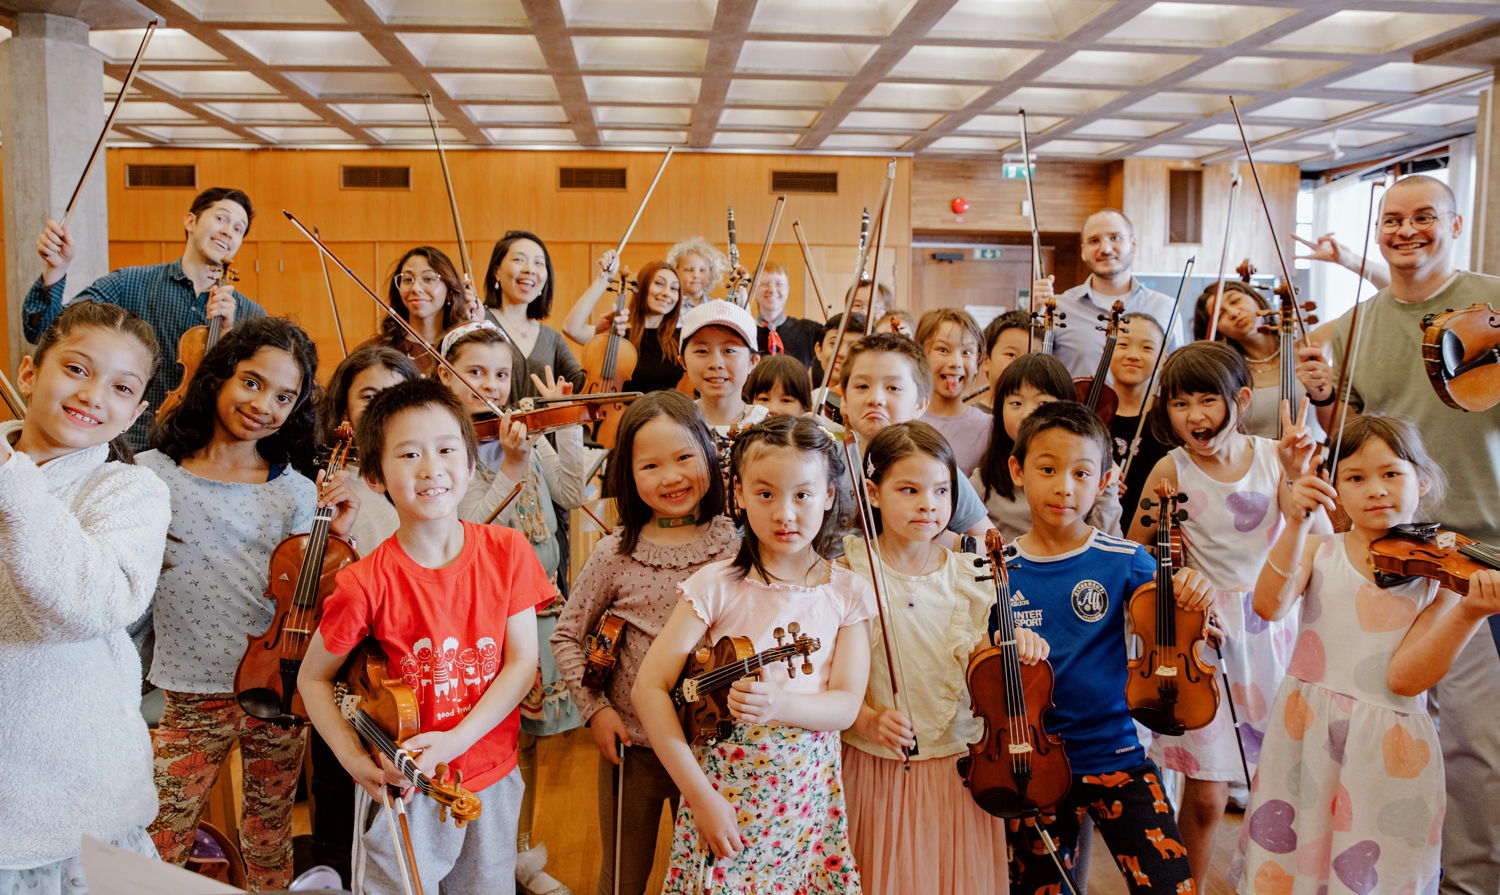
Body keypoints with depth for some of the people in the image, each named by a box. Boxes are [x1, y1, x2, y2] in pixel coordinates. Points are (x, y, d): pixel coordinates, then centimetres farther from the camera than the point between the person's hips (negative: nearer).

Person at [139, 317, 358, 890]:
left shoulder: (297, 493, -2)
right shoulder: (152, 473, -6)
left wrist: (337, 536, -13)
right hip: (190, 698, -1)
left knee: (270, 849, 16)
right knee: (159, 849, 7)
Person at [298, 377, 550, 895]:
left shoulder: (507, 551, -9)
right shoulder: (368, 584, -16)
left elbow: (522, 664, -9)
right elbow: (312, 679, -3)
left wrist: (456, 739, -20)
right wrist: (354, 759, -15)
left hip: (492, 780, 3)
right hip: (403, 791, -2)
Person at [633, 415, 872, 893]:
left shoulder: (847, 593, -3)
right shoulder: (717, 585, -9)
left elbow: (846, 705, -8)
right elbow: (648, 687, -12)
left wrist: (777, 703, -28)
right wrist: (700, 795, -16)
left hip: (809, 797, 2)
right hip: (723, 790, -1)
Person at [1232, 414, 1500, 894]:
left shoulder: (1442, 573, -1)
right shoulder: (1319, 551, 3)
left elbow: (1405, 677, -12)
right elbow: (1269, 606, -17)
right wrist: (1298, 525, -25)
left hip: (1386, 751, -1)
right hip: (1302, 735, 1)